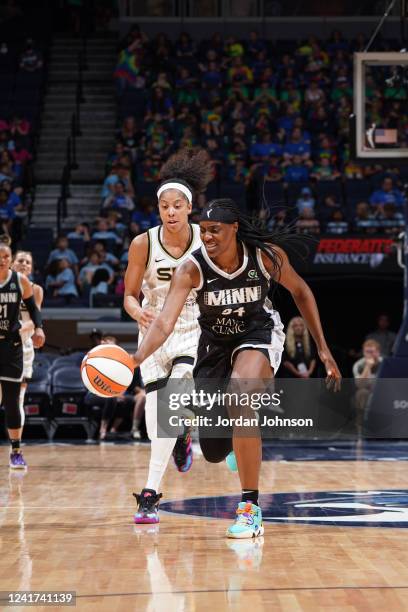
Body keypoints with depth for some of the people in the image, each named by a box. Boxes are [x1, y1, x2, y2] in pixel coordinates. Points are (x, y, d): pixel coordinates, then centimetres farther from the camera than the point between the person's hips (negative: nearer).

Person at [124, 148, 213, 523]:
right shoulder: (143, 245, -11)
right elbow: (130, 295, -3)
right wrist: (138, 312, -24)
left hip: (195, 332, -2)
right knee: (156, 421, 1)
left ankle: (151, 493, -18)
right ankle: (181, 441, 40)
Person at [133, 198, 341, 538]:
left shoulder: (267, 255, -21)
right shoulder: (191, 270, -23)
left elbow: (300, 292, -3)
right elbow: (165, 322, -33)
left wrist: (322, 348, -2)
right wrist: (138, 357, -52)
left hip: (259, 335, -2)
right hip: (215, 342, 2)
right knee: (214, 452, 7)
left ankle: (251, 509, -27)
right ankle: (243, 435, 51)